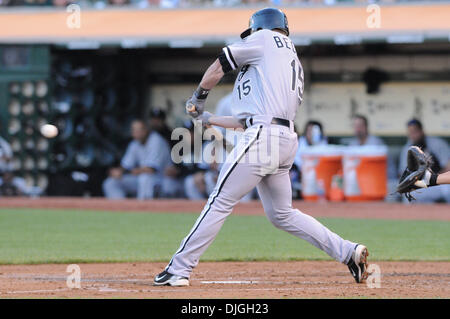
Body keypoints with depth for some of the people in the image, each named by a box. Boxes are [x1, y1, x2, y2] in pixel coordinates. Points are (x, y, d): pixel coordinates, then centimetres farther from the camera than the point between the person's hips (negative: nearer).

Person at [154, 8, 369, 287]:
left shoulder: (267, 39, 6)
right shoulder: (295, 67, 27)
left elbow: (218, 67, 7)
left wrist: (198, 97, 23)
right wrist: (208, 118, 35)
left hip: (262, 136, -8)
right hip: (287, 141, 8)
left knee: (220, 202, -6)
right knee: (282, 214, 17)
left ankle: (179, 270, -4)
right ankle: (349, 252, 11)